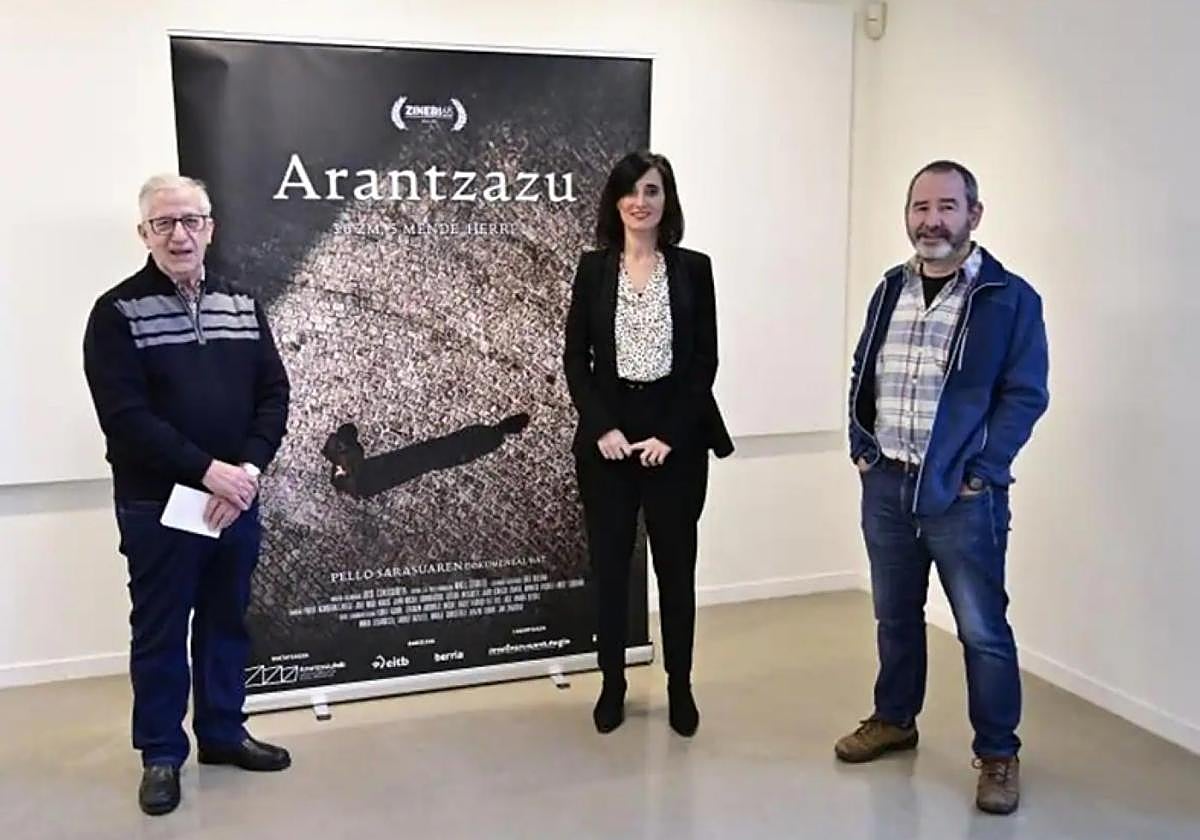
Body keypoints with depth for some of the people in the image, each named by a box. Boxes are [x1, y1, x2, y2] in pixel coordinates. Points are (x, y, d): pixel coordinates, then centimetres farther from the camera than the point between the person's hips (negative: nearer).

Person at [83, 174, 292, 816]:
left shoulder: (241, 305, 8)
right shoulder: (118, 312, -7)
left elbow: (273, 395, 4)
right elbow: (125, 416, -15)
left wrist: (247, 469, -12)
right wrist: (207, 470, -20)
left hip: (236, 499, 4)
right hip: (156, 505, -4)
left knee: (227, 622, 15)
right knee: (160, 632, 7)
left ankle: (223, 733, 31)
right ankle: (161, 753, 21)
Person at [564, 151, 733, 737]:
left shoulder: (694, 268, 2)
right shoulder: (593, 268, 4)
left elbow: (705, 361, -1)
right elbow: (574, 359, 1)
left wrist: (671, 434, -10)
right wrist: (602, 428, -10)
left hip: (676, 435, -1)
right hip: (606, 435, 1)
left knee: (676, 564, 7)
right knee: (608, 565, 7)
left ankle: (680, 686, 21)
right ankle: (613, 684, 21)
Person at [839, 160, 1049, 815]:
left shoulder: (1010, 298, -7)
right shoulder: (890, 290, 9)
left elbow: (1025, 394, -9)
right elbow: (861, 376, 15)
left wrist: (978, 472, -14)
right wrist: (861, 448, 5)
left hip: (963, 493, -5)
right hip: (886, 484, 5)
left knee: (983, 630, 3)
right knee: (895, 614, 18)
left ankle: (998, 754, 19)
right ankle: (894, 718, 36)